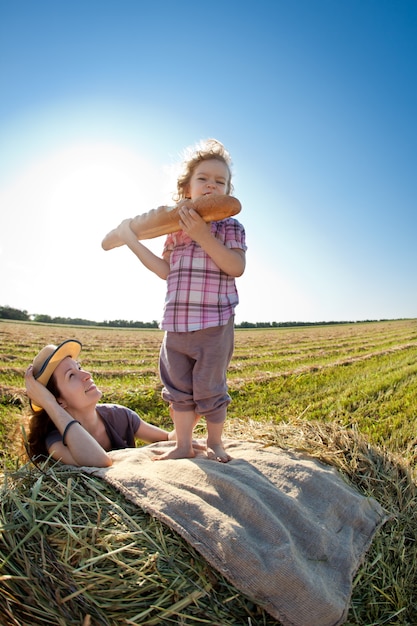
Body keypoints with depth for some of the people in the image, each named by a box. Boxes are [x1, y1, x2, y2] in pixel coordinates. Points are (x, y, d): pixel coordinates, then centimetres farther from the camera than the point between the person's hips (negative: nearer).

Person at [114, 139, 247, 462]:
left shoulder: (230, 225, -1)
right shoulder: (176, 226, 12)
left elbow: (236, 267, -15)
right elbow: (165, 270, 14)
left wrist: (203, 235, -21)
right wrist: (132, 240, 14)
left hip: (215, 324, -5)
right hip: (176, 323, 5)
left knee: (209, 388, 5)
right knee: (178, 387, 13)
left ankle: (215, 442, 29)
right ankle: (183, 445, 29)